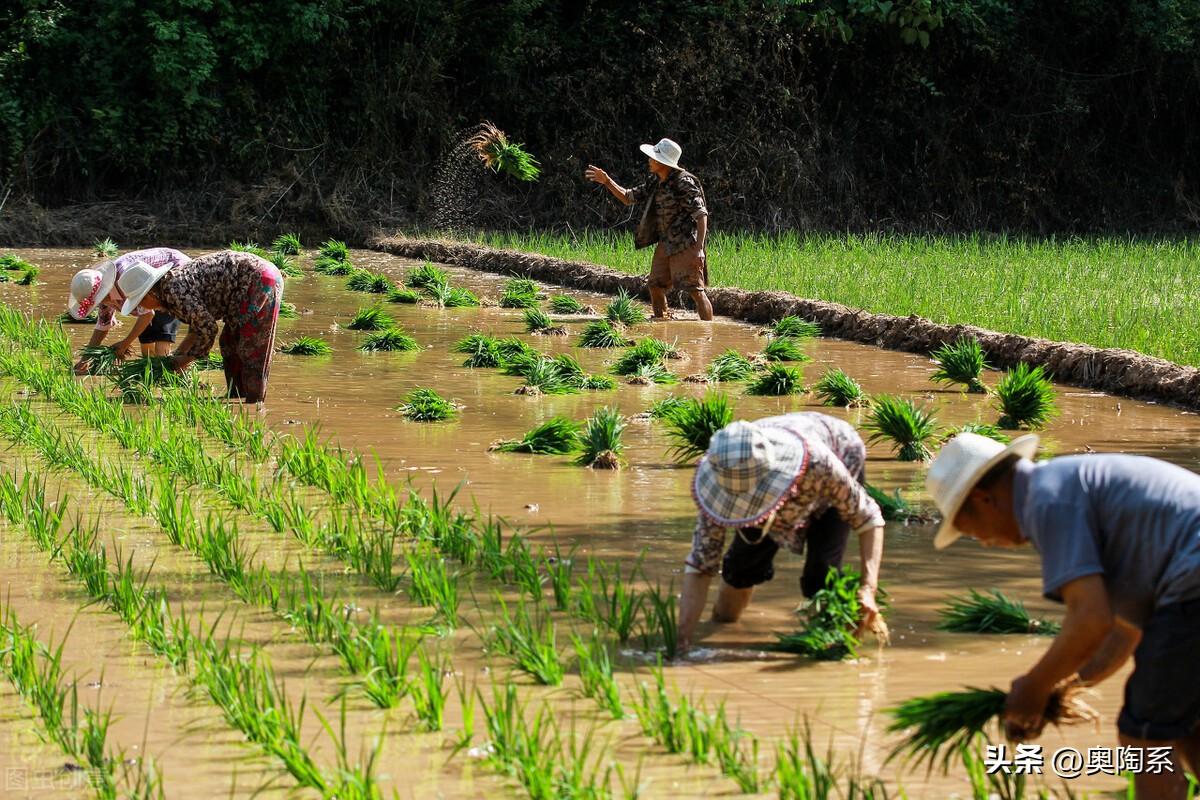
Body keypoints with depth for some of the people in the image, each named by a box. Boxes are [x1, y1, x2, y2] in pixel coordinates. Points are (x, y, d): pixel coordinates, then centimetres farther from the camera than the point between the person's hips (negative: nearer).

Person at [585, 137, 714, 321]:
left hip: (686, 244, -9)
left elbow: (701, 214, -19)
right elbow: (628, 198, 21)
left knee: (695, 290, -12)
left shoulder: (683, 182, -16)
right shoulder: (655, 183, 11)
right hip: (665, 244, 9)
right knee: (656, 286, 10)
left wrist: (699, 247, -25)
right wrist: (607, 181, 7)